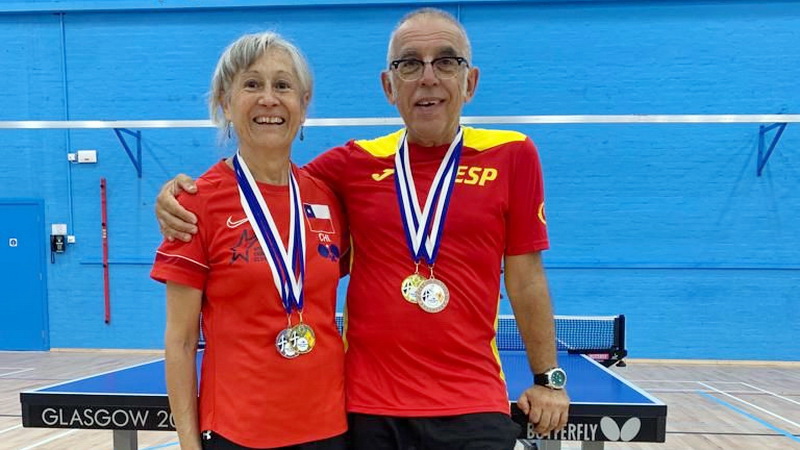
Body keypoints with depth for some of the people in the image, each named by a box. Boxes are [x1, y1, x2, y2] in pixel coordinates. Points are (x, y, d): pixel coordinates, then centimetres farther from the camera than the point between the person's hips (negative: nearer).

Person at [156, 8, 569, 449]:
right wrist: (184, 191, -4)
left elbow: (525, 277, 3)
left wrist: (547, 377, 6)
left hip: (472, 407, -1)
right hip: (367, 406, 2)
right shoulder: (355, 162, 0)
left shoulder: (512, 155, -2)